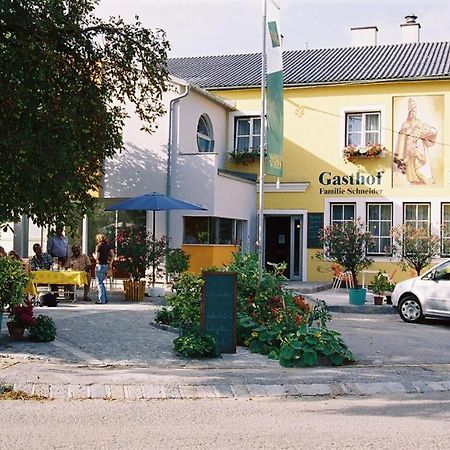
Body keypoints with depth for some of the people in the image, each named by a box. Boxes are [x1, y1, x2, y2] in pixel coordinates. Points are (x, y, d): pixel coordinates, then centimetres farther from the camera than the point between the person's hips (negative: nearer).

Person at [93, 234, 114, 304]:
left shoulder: (99, 246, -10)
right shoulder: (108, 245, 9)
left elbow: (97, 257, -14)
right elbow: (112, 255, 7)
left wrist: (94, 254, 7)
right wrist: (110, 263, 13)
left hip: (100, 265, -7)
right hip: (106, 265, 7)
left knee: (100, 283, -1)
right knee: (102, 282, 18)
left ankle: (101, 300, -2)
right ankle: (105, 298, 17)